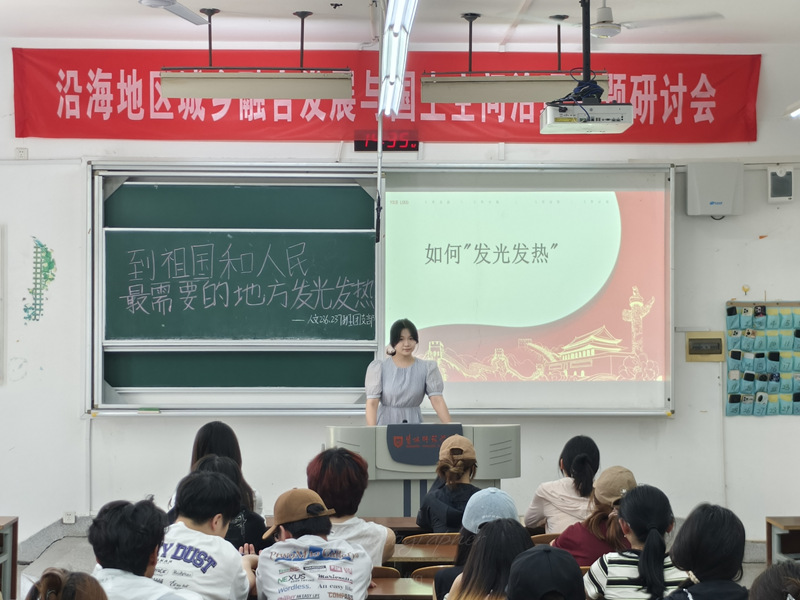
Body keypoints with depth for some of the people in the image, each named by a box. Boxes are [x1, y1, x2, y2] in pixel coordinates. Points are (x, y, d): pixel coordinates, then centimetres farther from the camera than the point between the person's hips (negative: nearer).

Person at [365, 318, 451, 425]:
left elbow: (437, 400, -6)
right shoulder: (379, 367, -3)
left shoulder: (427, 368, 1)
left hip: (414, 423, 1)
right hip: (386, 424, -1)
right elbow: (372, 402, -9)